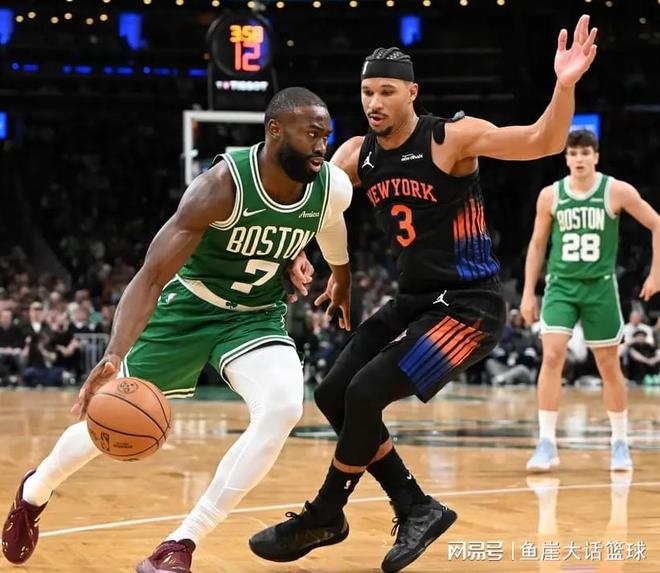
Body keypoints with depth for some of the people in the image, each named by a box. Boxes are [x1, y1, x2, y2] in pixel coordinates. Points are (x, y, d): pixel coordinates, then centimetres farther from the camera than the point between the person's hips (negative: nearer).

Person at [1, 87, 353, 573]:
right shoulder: (222, 186, -31)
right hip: (190, 306, -3)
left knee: (284, 407, -27)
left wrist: (344, 288, 29)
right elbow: (151, 276, -33)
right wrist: (115, 357, -47)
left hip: (257, 315, 3)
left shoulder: (333, 187, -17)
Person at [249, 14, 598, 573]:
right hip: (413, 300, 8)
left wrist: (565, 86, -44)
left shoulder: (452, 137, -16)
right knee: (333, 394, 4)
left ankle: (325, 517, 5)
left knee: (366, 393, -16)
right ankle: (418, 508, 13)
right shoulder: (357, 155, 3)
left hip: (468, 305, -8)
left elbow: (543, 142, -25)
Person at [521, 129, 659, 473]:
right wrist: (528, 292, 6)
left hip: (600, 286, -1)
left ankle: (620, 444, 22)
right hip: (561, 285, 1)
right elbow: (537, 244, 9)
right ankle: (546, 445, -12)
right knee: (551, 356, -15)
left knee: (609, 366, 7)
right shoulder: (550, 195, -1)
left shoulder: (617, 192, -7)